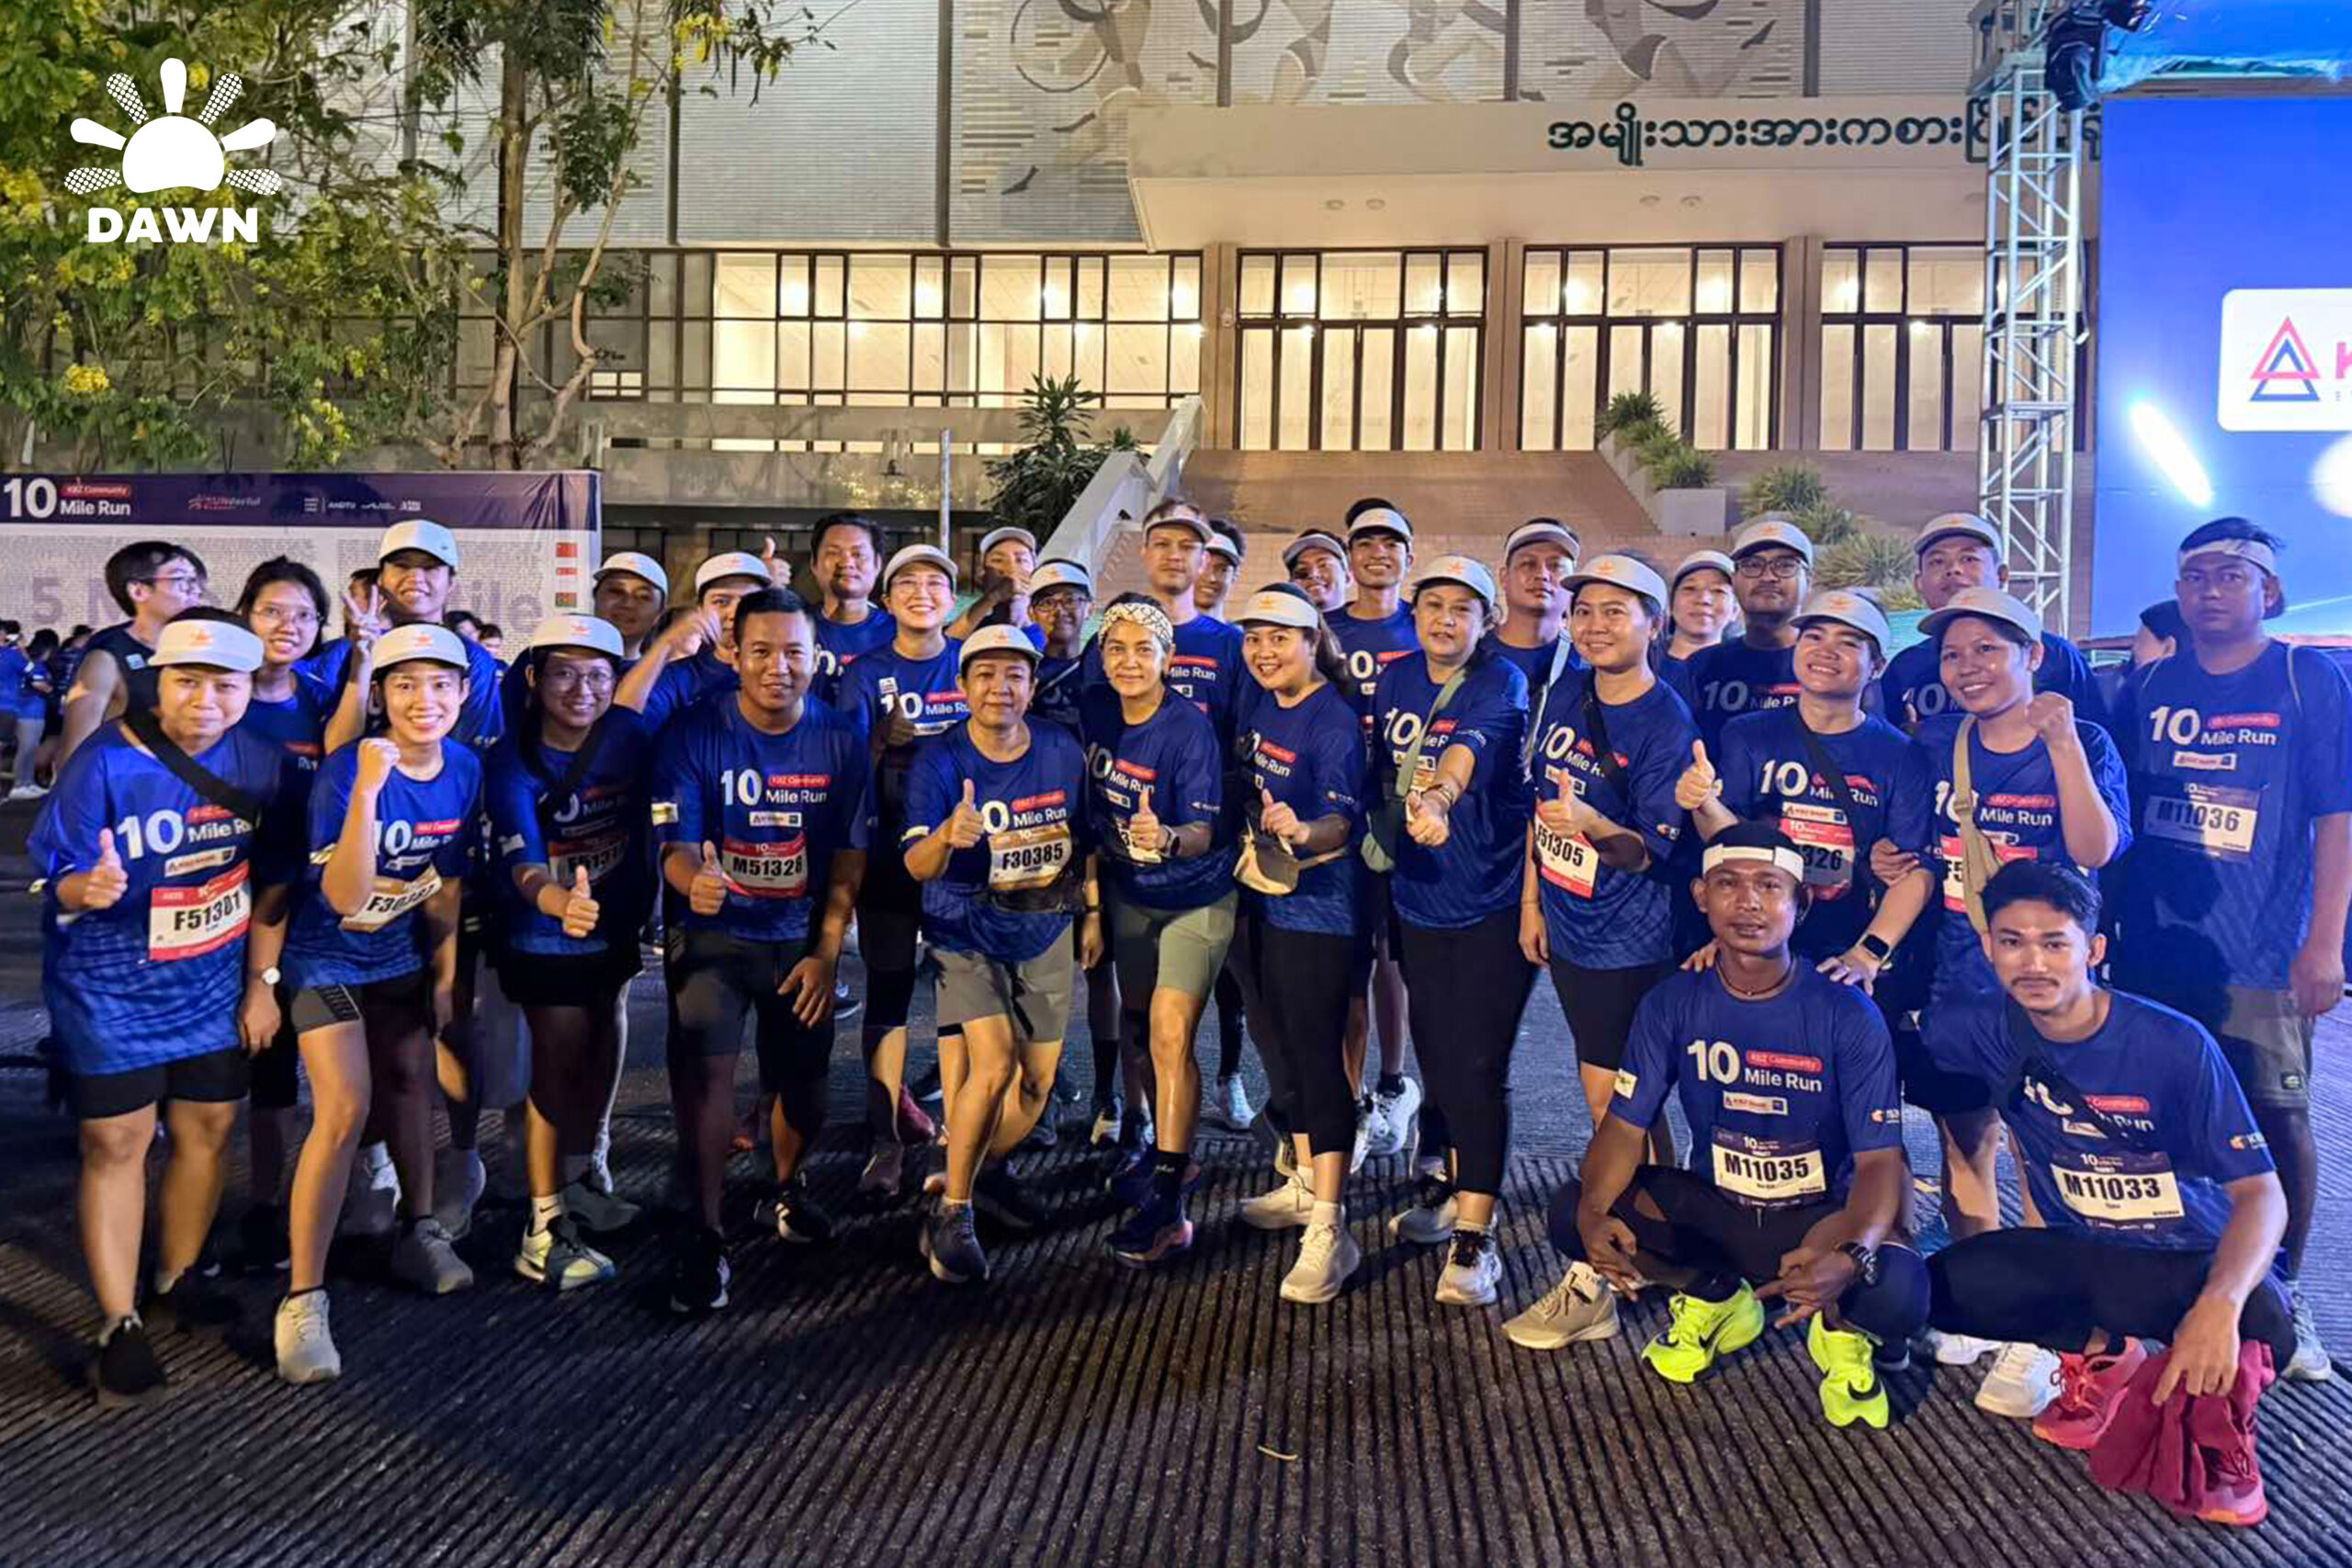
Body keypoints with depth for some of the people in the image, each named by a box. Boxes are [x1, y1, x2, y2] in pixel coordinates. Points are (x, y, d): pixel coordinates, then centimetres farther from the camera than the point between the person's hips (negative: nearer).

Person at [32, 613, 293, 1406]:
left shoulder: (255, 759, -6)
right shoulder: (104, 764, -19)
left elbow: (269, 875, 5)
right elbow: (54, 881, -16)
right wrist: (83, 889, -39)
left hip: (211, 982, 5)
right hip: (111, 989, -4)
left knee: (208, 1128, 12)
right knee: (116, 1145, 0)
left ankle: (174, 1281, 32)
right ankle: (119, 1323, 11)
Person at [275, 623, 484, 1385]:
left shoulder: (465, 770, -10)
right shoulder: (346, 770, -26)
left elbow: (449, 881, 3)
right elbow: (346, 898, -34)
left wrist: (446, 972, 7)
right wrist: (368, 791, -43)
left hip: (403, 954, 6)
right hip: (327, 958, -5)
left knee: (411, 1083, 16)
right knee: (344, 1110, -14)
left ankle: (419, 1234, 37)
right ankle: (303, 1298, -8)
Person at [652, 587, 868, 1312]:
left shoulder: (841, 739, -5)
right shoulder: (696, 734, -11)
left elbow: (849, 857, -1)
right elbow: (675, 845, -14)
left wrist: (827, 952, -6)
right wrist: (693, 881, -38)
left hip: (801, 939, 2)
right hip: (713, 933, -2)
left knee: (804, 1088, 8)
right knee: (703, 1063, -22)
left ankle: (787, 1189, 40)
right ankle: (705, 1238, -9)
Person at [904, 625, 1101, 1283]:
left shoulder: (1063, 751, -5)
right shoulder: (939, 761, -16)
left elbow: (1085, 840, 10)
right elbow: (918, 867, -26)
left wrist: (1093, 914, 11)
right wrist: (948, 837, -46)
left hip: (1046, 932, 4)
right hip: (968, 933, -4)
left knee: (1039, 1077, 9)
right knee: (993, 1063, -21)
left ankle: (991, 1168, 39)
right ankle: (950, 1216, -6)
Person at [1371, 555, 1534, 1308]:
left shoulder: (1502, 685, -14)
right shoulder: (1395, 680, 6)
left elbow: (1471, 749, -36)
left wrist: (1439, 798, -54)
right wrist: (1393, 820, 6)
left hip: (1491, 901, -6)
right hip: (1419, 899, 6)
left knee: (1477, 1068, -8)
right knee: (1436, 1055, 17)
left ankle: (1473, 1239, -2)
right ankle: (1455, 1184, 38)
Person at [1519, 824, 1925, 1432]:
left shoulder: (1848, 1015, -16)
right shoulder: (1673, 1003, -8)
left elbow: (1879, 1160, -17)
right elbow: (1625, 1126, -8)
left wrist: (1849, 1257, -39)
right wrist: (1593, 1215, -30)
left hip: (1817, 1220, -3)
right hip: (1714, 1207, 3)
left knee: (1898, 1291, -36)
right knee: (1571, 1211, -22)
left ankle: (1840, 1330, 6)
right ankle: (1713, 1297, 8)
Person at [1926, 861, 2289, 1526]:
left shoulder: (2176, 1046, -22)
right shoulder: (1987, 1033, -12)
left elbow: (2260, 1191, -23)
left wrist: (2219, 1304, -42)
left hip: (2192, 1259, -4)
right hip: (2077, 1251, 4)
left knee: (2262, 1326, -38)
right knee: (1939, 1288, -19)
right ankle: (2099, 1348, 8)